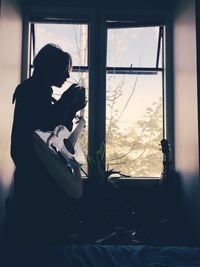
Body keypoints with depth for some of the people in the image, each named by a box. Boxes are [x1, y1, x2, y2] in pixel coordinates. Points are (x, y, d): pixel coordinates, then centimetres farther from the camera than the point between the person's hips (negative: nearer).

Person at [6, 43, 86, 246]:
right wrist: (65, 101, -13)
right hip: (35, 171, -9)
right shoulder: (32, 90, -8)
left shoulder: (41, 92, 20)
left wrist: (73, 108, 8)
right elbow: (41, 127, -20)